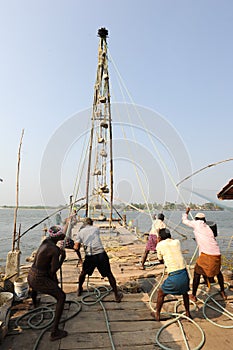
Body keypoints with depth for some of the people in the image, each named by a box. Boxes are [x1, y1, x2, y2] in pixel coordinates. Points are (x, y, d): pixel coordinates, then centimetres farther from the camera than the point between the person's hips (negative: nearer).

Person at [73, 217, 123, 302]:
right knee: (109, 274, 11)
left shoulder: (80, 232, 10)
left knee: (83, 272, 28)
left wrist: (75, 245, 25)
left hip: (89, 256, 1)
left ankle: (79, 290, 45)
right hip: (101, 253, -1)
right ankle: (117, 295, 17)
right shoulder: (96, 229, 12)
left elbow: (76, 247, 3)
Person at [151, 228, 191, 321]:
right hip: (184, 273, 4)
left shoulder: (160, 245, 0)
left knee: (161, 293, 22)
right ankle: (188, 313, 46)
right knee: (185, 292, 34)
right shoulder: (177, 242, 9)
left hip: (174, 276, -4)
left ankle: (157, 314, 35)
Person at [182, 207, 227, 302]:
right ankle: (223, 292, 43)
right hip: (217, 254, 6)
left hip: (206, 254, -6)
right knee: (218, 272, 30)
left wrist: (186, 212, 30)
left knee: (197, 273, 10)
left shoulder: (196, 224, 1)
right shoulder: (208, 228, 17)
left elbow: (184, 220, 13)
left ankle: (193, 296, 18)